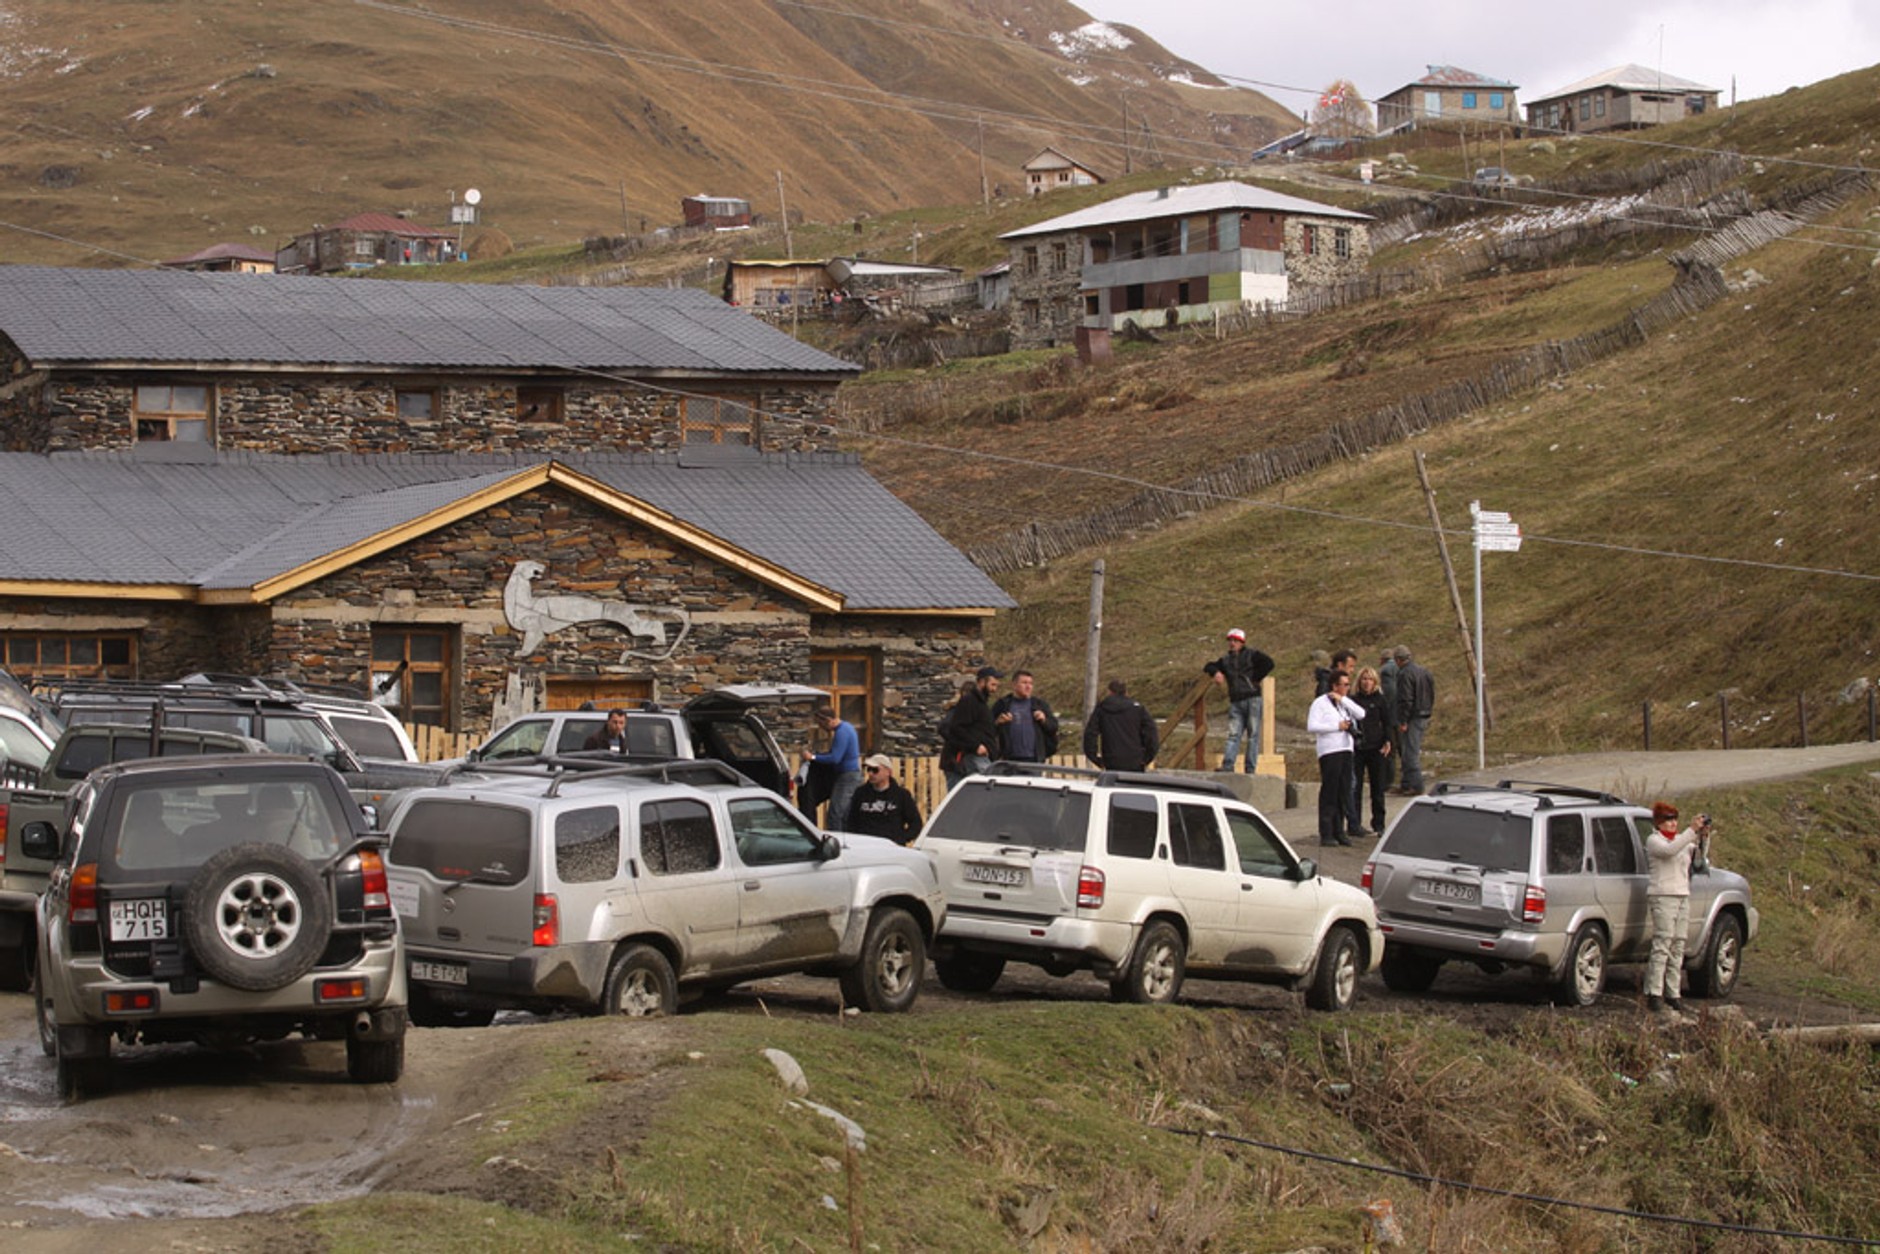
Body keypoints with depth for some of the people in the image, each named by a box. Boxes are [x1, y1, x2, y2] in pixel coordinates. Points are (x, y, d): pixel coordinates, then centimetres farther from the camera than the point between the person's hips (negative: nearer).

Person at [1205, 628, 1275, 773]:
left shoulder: (1252, 655, 5)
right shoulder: (1225, 660, 20)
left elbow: (1268, 663, -8)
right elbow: (1209, 667, 24)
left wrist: (1254, 679, -9)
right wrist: (1215, 672, 1)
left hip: (1252, 700, -4)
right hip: (1235, 702, 4)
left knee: (1253, 735, -5)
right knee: (1233, 735, -7)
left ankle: (1250, 769, -7)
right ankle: (1227, 765, -17)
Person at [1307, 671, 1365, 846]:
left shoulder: (1345, 703, 18)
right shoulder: (1320, 702, -3)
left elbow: (1361, 715, 2)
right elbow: (1311, 727, -12)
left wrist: (1342, 699, -2)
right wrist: (1337, 727, -11)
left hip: (1345, 750, 7)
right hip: (1329, 751, -7)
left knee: (1343, 792, 7)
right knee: (1329, 792, -6)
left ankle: (1339, 831, 12)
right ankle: (1326, 834, -4)